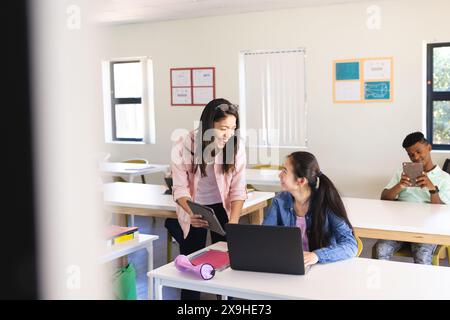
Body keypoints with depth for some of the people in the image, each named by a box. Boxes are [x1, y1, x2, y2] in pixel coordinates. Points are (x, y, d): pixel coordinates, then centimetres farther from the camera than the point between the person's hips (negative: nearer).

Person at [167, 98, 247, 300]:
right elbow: (180, 188, -16)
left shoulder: (236, 146, -16)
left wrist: (233, 223, -26)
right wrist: (191, 214, -34)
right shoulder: (184, 146, -20)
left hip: (222, 207, 1)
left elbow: (238, 190, -13)